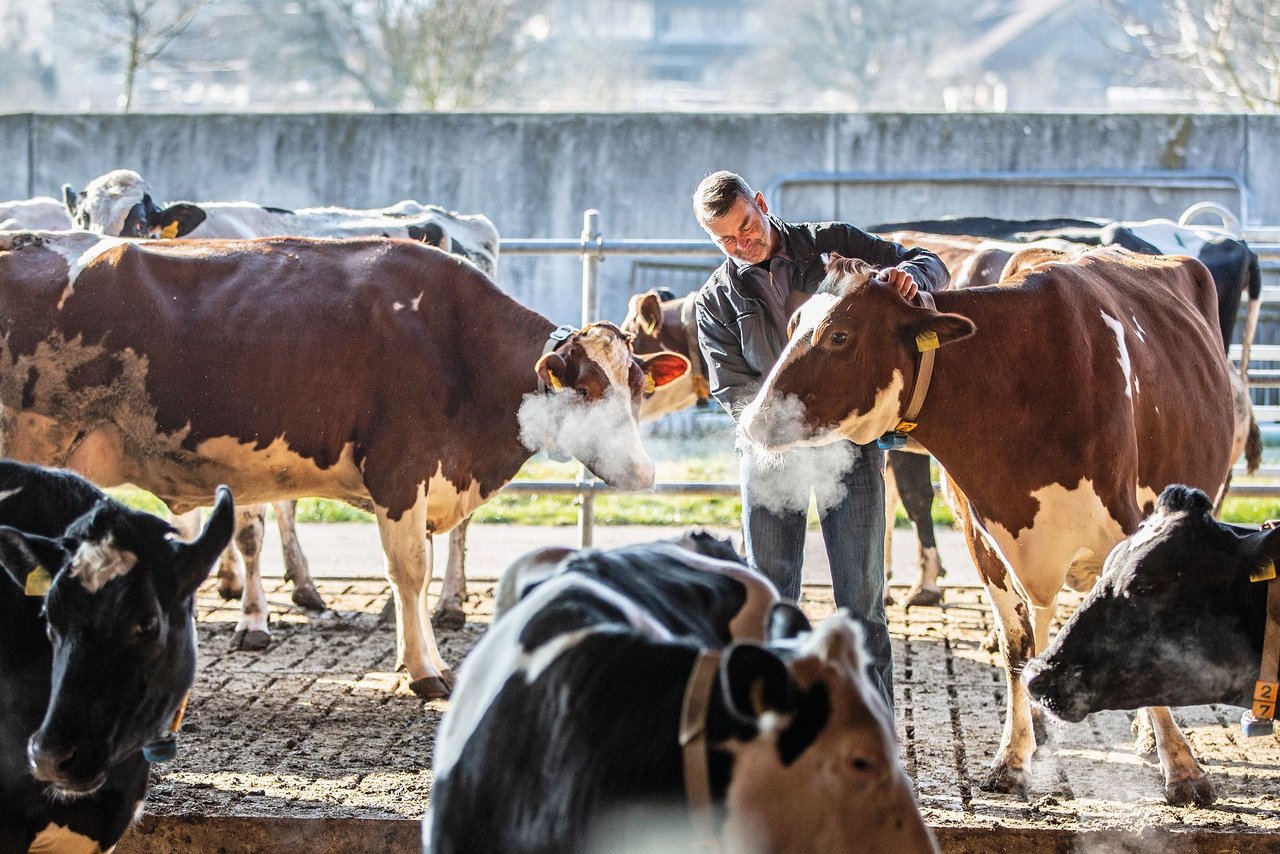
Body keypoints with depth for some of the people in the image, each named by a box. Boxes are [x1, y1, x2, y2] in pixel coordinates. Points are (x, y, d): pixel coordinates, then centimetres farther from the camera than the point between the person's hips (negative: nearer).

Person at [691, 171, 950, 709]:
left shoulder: (832, 246, 3)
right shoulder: (717, 300, 5)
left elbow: (932, 266, 7)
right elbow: (733, 390, -3)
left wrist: (908, 274, -18)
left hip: (851, 442, -1)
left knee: (860, 595, -1)